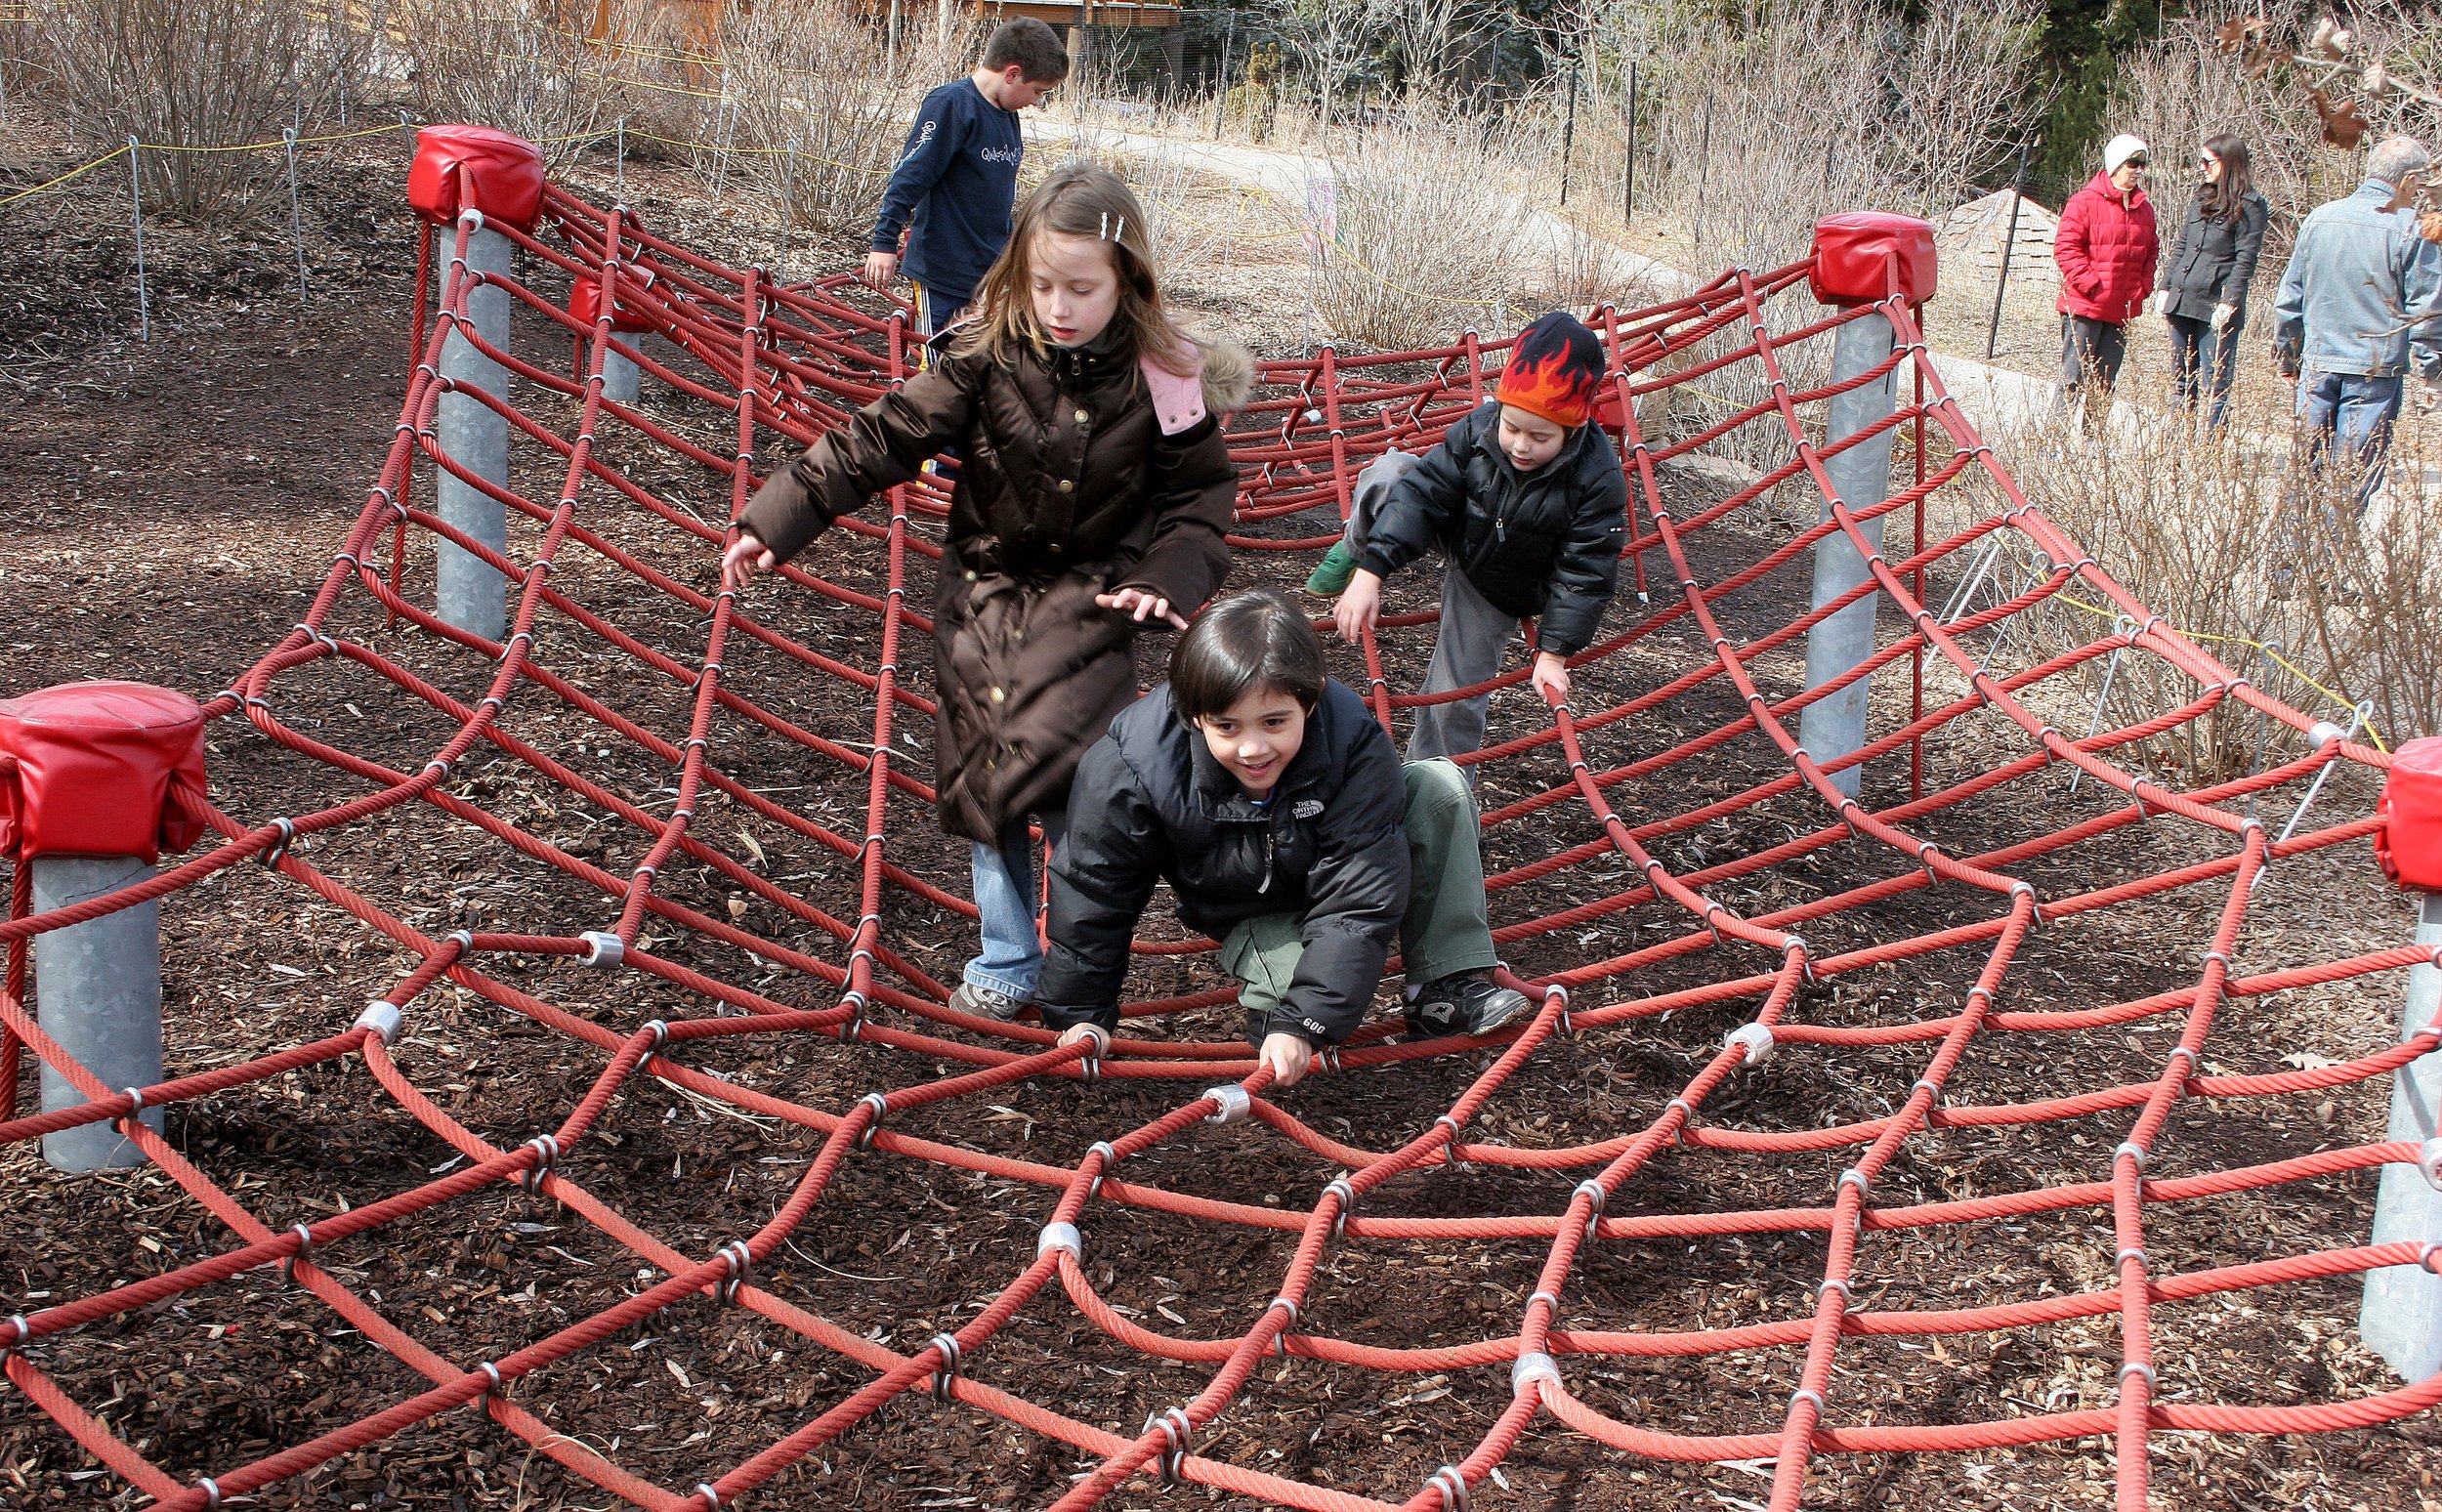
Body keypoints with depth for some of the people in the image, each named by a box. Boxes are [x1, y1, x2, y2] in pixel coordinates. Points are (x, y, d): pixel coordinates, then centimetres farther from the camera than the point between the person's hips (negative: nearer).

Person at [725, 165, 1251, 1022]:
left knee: (1068, 785, -16)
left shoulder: (1163, 382, -13)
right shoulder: (986, 356, -12)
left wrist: (1168, 579, -20)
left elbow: (1202, 491, -1)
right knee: (983, 779, 8)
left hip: (1090, 601, -2)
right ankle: (1006, 962, 26)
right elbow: (882, 439, -9)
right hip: (984, 591, 3)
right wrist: (775, 524, -12)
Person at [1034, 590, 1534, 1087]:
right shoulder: (1132, 770, -33)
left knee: (1439, 785, -24)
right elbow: (1092, 889, -17)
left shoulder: (1352, 743, -34)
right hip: (1254, 916, -1)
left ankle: (1449, 985, -18)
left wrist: (1302, 1023, -41)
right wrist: (1081, 1014, -13)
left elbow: (1359, 900, -34)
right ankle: (1271, 990, 1)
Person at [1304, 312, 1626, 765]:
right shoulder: (1478, 429, -25)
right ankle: (1355, 553, 5)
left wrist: (1554, 653, -26)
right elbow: (1423, 493, -26)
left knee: (1457, 695, -3)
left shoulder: (1598, 481, -30)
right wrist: (1371, 572, -36)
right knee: (1389, 472, -24)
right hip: (1454, 535, 2)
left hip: (1495, 594, -2)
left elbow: (1584, 574, -24)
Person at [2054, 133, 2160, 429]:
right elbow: (2065, 246, -10)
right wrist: (2090, 283, -15)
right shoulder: (2085, 202, -6)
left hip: (2122, 310, 6)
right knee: (2074, 378, -5)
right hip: (2084, 306, -6)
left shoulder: (2144, 208, 15)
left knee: (2105, 383, 8)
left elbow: (2151, 252, 23)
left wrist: (2143, 286, 7)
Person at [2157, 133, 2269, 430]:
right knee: (2181, 385, 13)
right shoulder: (2200, 198, 16)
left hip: (2215, 308, -8)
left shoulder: (2249, 206, -5)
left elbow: (2245, 260, -11)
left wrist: (2229, 302, -18)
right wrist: (2166, 288, 12)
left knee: (2215, 389, -5)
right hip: (2182, 303, 8)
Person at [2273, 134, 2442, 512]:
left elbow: (2289, 296, 11)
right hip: (2376, 373, -4)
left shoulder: (2319, 218, 4)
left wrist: (2286, 357, 22)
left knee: (2306, 466, 12)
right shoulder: (2411, 230, -10)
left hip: (2317, 365, 4)